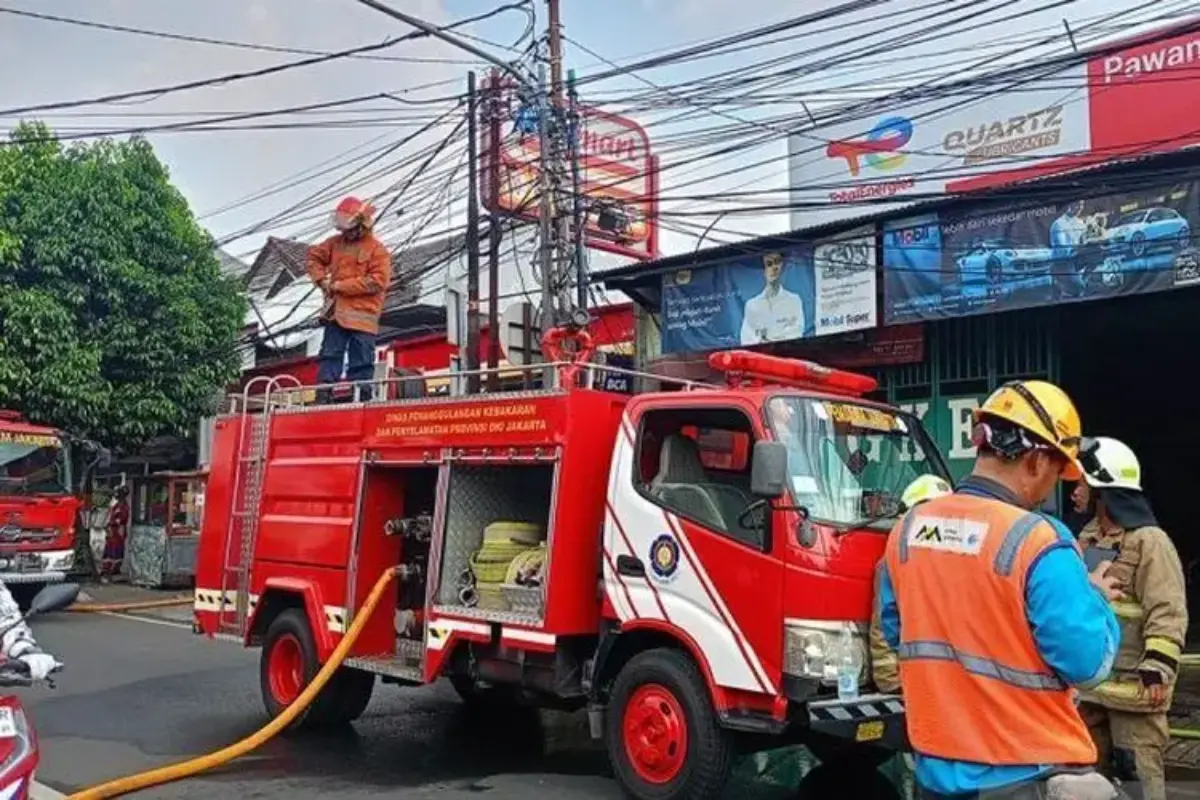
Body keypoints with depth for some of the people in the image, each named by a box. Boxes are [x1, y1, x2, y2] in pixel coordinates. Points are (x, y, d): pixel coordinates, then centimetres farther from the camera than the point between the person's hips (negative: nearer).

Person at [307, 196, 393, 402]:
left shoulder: (377, 249, -5)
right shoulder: (336, 242, 13)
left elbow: (378, 281, -14)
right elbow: (314, 257, 26)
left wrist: (341, 286, -12)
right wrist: (322, 279, 6)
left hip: (362, 316, -5)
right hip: (336, 313, 5)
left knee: (361, 364, -1)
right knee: (329, 356, 1)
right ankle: (323, 397, 1)